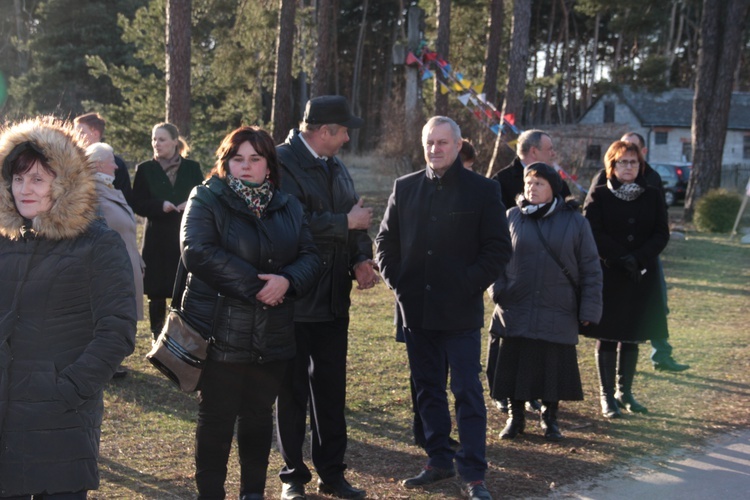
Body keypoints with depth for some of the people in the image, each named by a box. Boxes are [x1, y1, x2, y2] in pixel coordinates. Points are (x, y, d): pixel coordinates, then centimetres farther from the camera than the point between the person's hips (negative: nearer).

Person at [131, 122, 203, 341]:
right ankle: (157, 338, 12)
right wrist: (160, 206, -15)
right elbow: (137, 205, 1)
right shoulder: (145, 169, 4)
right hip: (157, 239, 0)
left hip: (186, 239, 0)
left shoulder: (192, 168, 7)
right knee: (156, 293, 1)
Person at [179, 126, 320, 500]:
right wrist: (255, 286, -19)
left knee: (259, 414, 14)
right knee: (216, 418, 3)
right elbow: (197, 252, -18)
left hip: (272, 337, 5)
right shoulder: (206, 200, -4)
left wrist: (287, 281, -17)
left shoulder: (288, 207, 11)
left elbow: (309, 256, 6)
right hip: (221, 332, -4)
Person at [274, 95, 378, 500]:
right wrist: (347, 222, -16)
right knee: (292, 392, 7)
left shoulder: (335, 167, 13)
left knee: (331, 390, 13)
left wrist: (361, 260, -5)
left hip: (334, 299, 7)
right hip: (295, 300, -7)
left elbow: (355, 218, 13)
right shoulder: (282, 163, -14)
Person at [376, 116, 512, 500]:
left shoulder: (483, 190, -2)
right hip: (416, 307, 4)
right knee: (428, 389, 12)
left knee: (468, 392, -2)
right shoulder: (405, 188, 9)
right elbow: (386, 240, 14)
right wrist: (395, 280, 1)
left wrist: (469, 284, -11)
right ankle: (439, 461, 23)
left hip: (460, 310, -4)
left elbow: (499, 248, -2)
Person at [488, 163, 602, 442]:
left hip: (558, 314, -1)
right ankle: (516, 416, 20)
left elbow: (590, 269, 2)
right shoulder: (512, 218, 4)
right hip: (516, 311, 1)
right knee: (515, 366, 5)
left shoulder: (575, 222, 1)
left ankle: (550, 419, 23)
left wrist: (589, 309, -3)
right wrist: (498, 290, -5)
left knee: (554, 368, 6)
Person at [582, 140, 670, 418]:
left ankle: (625, 393, 20)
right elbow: (594, 234, -8)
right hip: (608, 276, -3)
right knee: (607, 338, 0)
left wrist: (638, 258, -15)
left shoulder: (653, 197, 8)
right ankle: (607, 396, 7)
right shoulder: (598, 196, 0)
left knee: (632, 337, 9)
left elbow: (662, 234, 1)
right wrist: (622, 258, -18)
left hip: (642, 278, 3)